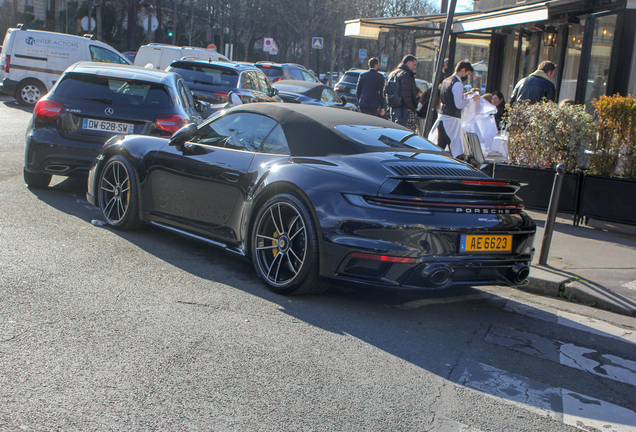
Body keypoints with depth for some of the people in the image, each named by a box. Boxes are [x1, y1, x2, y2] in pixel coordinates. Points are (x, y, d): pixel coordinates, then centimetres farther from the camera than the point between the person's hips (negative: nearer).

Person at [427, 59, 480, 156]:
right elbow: (459, 104, -18)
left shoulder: (446, 81, 15)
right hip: (452, 119, -9)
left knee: (440, 145, 10)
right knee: (455, 149, -3)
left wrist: (465, 95, 21)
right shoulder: (458, 84, -14)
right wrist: (471, 98, -6)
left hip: (442, 116, 9)